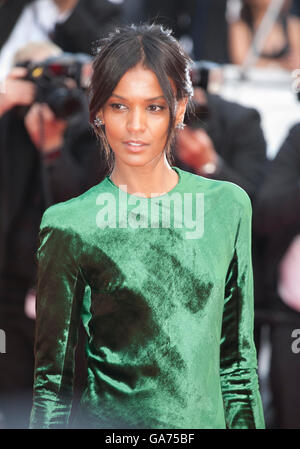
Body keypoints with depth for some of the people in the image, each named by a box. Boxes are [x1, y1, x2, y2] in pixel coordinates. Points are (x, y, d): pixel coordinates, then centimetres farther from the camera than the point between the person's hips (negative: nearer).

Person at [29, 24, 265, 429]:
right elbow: (52, 375, -3)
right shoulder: (70, 225, -8)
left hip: (206, 417, 3)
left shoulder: (228, 206, 1)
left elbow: (237, 356, 7)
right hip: (108, 421, -3)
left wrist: (246, 422, 4)